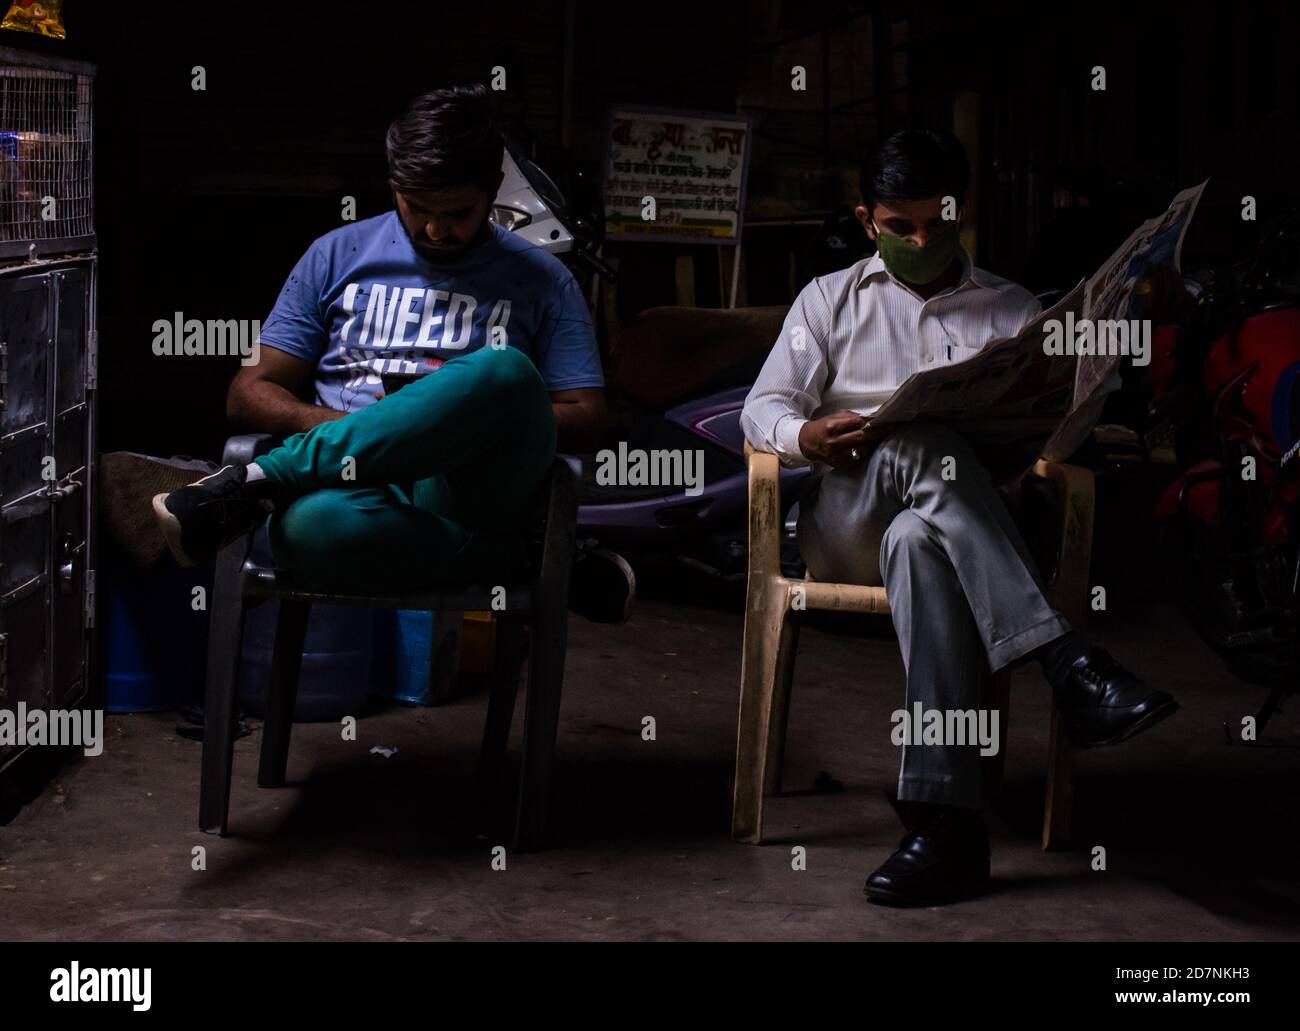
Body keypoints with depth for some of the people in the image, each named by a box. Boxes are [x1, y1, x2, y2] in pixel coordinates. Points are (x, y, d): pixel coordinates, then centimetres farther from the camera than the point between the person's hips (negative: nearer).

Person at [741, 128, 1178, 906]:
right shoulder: (831, 300, 20)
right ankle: (1071, 666, -47)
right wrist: (807, 437, -14)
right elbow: (763, 409, 10)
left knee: (920, 543, -41)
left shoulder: (1014, 311, 21)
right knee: (925, 442, -37)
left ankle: (945, 816, -51)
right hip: (848, 526, 0)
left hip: (961, 522, 0)